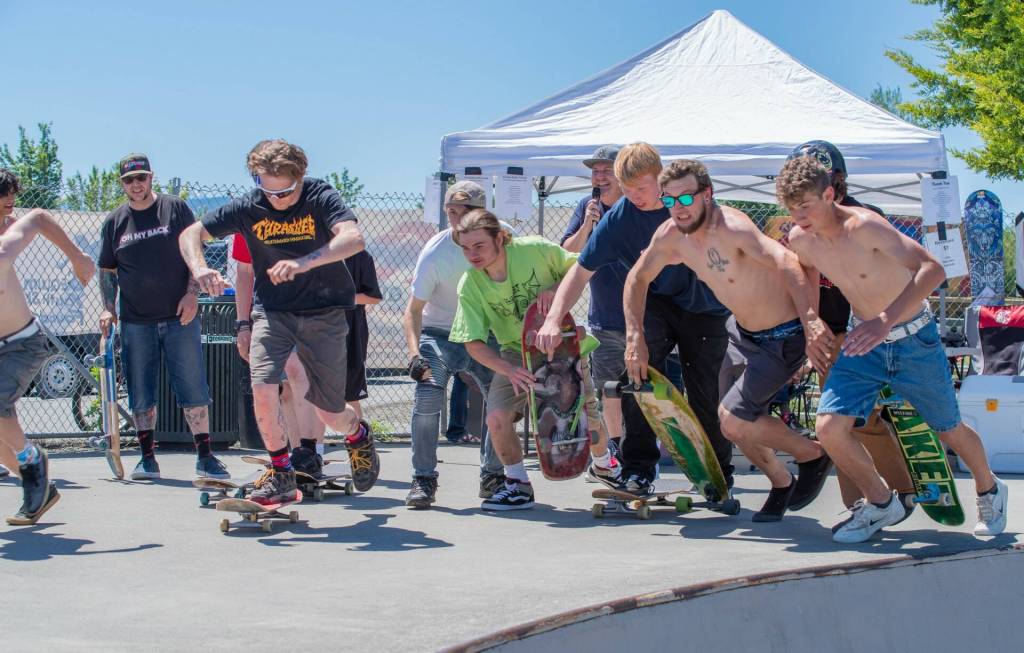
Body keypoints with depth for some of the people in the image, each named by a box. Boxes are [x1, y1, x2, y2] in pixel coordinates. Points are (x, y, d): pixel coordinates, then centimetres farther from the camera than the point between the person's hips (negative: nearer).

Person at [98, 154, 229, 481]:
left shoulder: (176, 209, 4)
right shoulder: (114, 222, 9)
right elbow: (107, 270, 14)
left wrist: (191, 294, -8)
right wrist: (108, 309, 3)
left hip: (179, 317, -2)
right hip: (135, 322, 2)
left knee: (194, 390, -3)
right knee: (141, 395, 4)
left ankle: (205, 456, 1)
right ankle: (147, 458, 13)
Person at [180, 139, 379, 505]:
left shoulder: (321, 198, -16)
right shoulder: (249, 207, -8)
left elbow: (353, 239, -33)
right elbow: (191, 235, -4)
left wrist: (303, 262, -48)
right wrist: (200, 268, -26)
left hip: (324, 313, -2)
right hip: (273, 312, 2)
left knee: (329, 413, 3)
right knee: (263, 388, -20)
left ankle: (359, 436, 40)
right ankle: (281, 475, -1)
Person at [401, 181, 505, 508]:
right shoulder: (435, 252, -20)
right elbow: (413, 309, -18)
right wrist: (415, 353, -33)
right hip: (438, 335, -3)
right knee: (428, 395, -23)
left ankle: (492, 475, 11)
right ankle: (423, 480, -12)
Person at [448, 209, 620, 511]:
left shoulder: (533, 249, -21)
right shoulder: (470, 285, -16)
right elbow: (474, 343, -16)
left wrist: (554, 289, -26)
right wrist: (509, 370, -31)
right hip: (516, 354, 1)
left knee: (587, 416, 4)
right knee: (497, 418, -20)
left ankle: (603, 464, 39)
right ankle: (519, 485, 3)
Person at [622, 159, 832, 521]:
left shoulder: (731, 227, -31)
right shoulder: (670, 235, -8)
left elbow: (786, 261, -45)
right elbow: (637, 278, 9)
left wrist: (809, 318, -58)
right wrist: (635, 337, 0)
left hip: (782, 338, -8)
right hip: (742, 331, 8)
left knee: (733, 419, -16)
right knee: (732, 424, 11)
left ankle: (812, 455, 8)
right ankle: (781, 483, 36)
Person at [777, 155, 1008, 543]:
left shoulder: (863, 226, -29)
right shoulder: (800, 240, -11)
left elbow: (932, 270, -38)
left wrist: (885, 320, -47)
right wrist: (810, 333, 11)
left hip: (913, 339, -4)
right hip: (864, 342, 4)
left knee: (949, 431, 12)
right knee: (829, 428, -14)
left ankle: (989, 490, 44)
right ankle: (880, 503, 11)